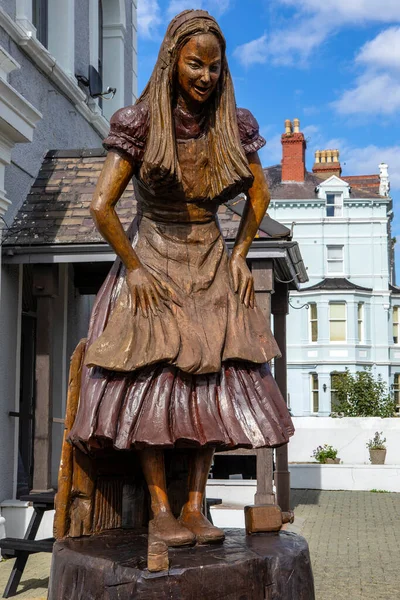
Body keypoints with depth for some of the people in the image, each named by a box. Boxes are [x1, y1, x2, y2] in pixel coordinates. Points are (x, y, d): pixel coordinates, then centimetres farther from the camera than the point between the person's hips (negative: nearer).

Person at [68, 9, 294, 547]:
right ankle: (160, 510, -5)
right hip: (151, 261, -3)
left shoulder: (233, 126, -1)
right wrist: (134, 269, -11)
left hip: (212, 265, 3)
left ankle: (195, 508, 1)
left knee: (214, 380, -5)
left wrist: (240, 254, 4)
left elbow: (259, 193, 13)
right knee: (152, 377, -11)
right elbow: (101, 206, -11)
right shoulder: (141, 124, -11)